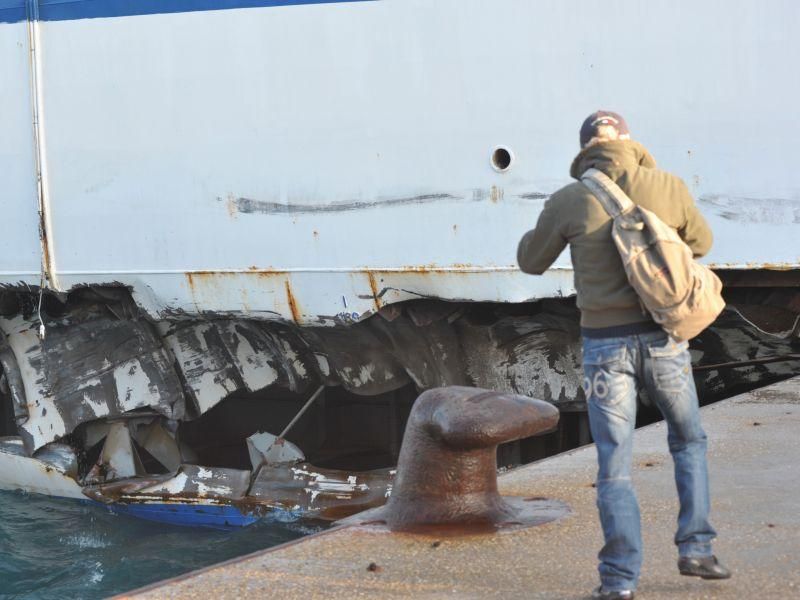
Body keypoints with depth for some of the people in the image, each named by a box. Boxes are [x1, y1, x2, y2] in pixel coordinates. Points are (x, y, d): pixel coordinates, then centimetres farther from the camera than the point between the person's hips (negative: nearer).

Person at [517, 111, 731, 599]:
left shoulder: (568, 202, -5)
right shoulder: (668, 187, -2)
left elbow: (532, 261, 11)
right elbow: (701, 243, 16)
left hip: (605, 344, -1)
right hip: (662, 338, 1)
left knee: (615, 464, 5)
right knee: (689, 441, 22)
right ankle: (695, 549, 16)